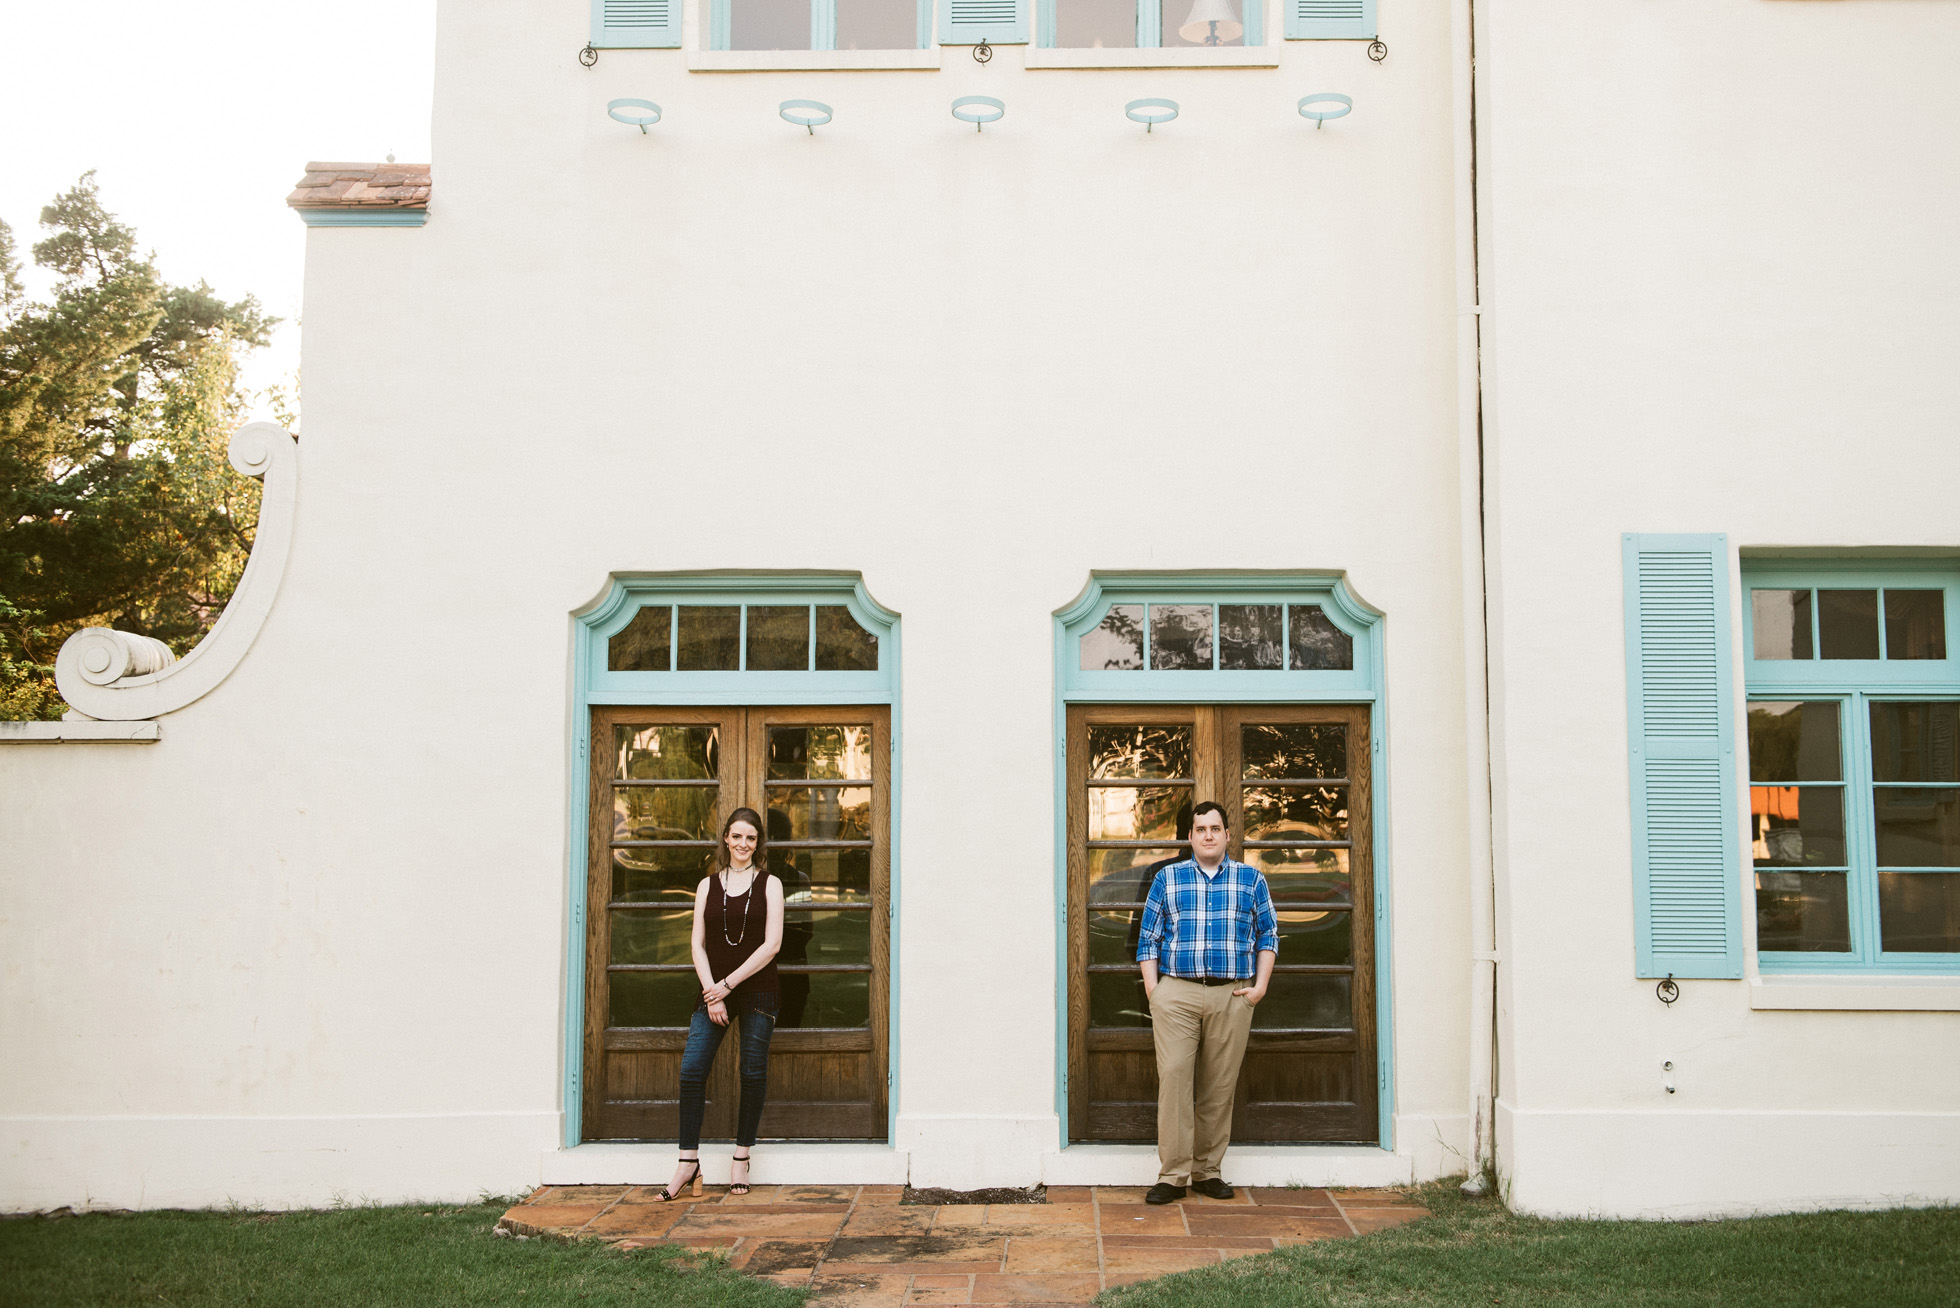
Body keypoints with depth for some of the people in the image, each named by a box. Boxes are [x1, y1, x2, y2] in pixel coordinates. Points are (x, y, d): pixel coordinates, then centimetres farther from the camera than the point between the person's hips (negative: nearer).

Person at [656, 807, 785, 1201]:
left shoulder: (769, 884, 3)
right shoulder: (707, 886, 10)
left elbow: (771, 944, -5)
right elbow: (698, 944, 6)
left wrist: (728, 983, -10)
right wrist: (711, 995, -7)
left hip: (758, 992, -2)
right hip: (714, 991, 2)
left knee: (753, 1073, 3)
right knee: (691, 1069, -8)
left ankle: (741, 1158, 15)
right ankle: (688, 1162, -1)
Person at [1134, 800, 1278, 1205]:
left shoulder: (1251, 879, 12)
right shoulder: (1167, 879, 11)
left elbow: (1268, 935, 13)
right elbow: (1148, 939, 10)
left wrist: (1260, 985, 2)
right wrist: (1152, 990, 0)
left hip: (1233, 996, 1)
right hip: (1176, 993, -1)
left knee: (1220, 1084, 3)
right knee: (1174, 1076, -10)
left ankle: (1208, 1171, 14)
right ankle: (1173, 1174, -5)